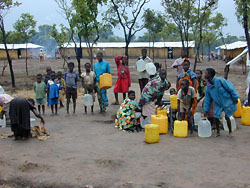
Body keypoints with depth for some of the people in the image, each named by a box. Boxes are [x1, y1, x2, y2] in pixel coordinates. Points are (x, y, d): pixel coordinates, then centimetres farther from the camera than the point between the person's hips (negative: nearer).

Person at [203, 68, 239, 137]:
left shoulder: (219, 80, -23)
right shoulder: (208, 86, -3)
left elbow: (230, 87, -16)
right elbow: (207, 99, 5)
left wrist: (235, 97, -14)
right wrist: (206, 110, 6)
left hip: (228, 101, -5)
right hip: (218, 104, 5)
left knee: (226, 117, -2)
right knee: (216, 117, 0)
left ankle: (230, 131, 20)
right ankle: (218, 132, 18)